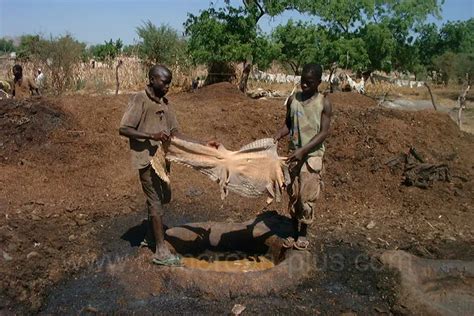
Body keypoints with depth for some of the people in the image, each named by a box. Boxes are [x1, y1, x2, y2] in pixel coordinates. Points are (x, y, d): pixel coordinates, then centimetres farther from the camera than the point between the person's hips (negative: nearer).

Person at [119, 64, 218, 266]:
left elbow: (176, 134, 8)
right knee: (156, 201, -5)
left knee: (163, 197, 17)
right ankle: (161, 251, 5)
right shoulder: (139, 100, -11)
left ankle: (150, 235, 38)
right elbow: (123, 129, -16)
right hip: (147, 159, -8)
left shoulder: (165, 103, 10)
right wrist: (152, 135, -27)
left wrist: (203, 145, 1)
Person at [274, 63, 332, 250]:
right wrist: (276, 138, -8)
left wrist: (303, 150, -21)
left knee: (307, 197, 1)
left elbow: (323, 133, -12)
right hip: (294, 154, 4)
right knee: (293, 196, 10)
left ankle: (303, 233, 19)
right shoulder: (293, 100, 3)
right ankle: (295, 232, 24)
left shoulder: (324, 104, -8)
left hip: (312, 156, -3)